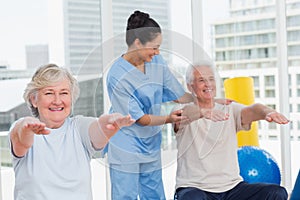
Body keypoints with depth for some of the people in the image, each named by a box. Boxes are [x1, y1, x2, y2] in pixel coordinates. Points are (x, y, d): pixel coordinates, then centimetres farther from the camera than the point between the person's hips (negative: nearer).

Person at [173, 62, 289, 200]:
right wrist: (202, 112, -45)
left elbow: (250, 111, -10)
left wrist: (267, 112, -34)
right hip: (194, 187, -4)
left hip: (231, 187, 4)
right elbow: (185, 113, -21)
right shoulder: (183, 110, 3)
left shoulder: (230, 109, 11)